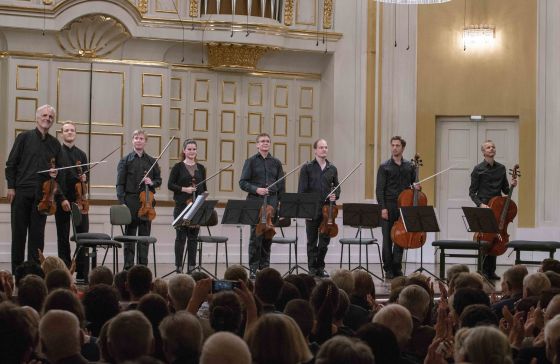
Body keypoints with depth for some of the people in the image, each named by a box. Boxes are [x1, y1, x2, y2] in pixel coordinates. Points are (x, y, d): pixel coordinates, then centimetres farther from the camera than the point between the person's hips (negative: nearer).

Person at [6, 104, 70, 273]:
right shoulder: (24, 137, 4)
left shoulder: (54, 144, 12)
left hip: (42, 195, 2)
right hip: (21, 192, -2)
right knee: (18, 232, 3)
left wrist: (62, 197, 7)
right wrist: (11, 186, -7)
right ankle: (16, 270, 9)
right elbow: (11, 164, 2)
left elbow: (59, 171, 13)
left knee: (37, 234, 0)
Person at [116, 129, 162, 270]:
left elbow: (158, 180, 15)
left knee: (145, 237, 5)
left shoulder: (152, 161, 11)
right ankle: (128, 268, 5)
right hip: (131, 202, -3)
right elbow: (120, 183, -2)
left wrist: (152, 183, -8)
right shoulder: (125, 160, 2)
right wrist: (122, 202, -12)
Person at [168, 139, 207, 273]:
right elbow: (170, 185, -4)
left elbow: (204, 188, 13)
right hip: (181, 206, -3)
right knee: (181, 236, 0)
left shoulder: (201, 168, 10)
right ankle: (179, 267, 5)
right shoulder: (178, 167, 0)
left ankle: (191, 267, 10)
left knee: (193, 237, 5)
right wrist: (184, 189, -17)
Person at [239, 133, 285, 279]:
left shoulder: (276, 162, 13)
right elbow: (243, 183, 0)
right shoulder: (251, 161, 4)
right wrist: (256, 189, -16)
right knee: (256, 235, -7)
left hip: (272, 203, 3)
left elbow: (281, 185, 14)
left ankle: (265, 266, 13)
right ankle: (253, 269, -2)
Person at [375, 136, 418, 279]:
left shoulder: (409, 166, 10)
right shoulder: (384, 167, 2)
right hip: (389, 207, -2)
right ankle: (388, 269, 6)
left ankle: (397, 268, 10)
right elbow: (379, 189, -2)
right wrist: (382, 208, -11)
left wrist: (416, 187, -5)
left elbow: (414, 184, 20)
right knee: (387, 239, 0)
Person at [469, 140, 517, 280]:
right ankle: (484, 271, -3)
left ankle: (491, 271, 12)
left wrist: (512, 185, -4)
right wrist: (480, 204, -16)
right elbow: (472, 192, -2)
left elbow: (505, 190, 17)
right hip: (484, 208, -4)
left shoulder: (501, 168, 12)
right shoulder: (478, 169, -1)